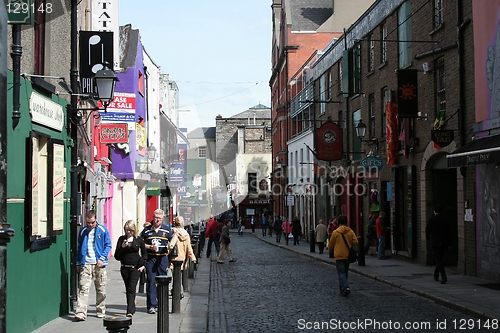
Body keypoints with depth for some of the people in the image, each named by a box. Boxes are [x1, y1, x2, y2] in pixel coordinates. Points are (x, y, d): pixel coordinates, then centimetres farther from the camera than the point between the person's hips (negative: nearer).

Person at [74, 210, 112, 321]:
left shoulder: (103, 230, 2)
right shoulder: (83, 231, 9)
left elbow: (108, 245, 3)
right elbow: (79, 247, 16)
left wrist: (102, 259, -8)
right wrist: (78, 263, 12)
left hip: (99, 264, 0)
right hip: (85, 264, 1)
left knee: (101, 289, 9)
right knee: (84, 288, -10)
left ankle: (101, 311, 23)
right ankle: (80, 313, -15)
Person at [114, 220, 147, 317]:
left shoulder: (139, 240, 3)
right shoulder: (122, 239, 4)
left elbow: (144, 254, 15)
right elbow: (117, 256, 0)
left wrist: (143, 265, 4)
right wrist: (122, 247, -15)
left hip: (135, 268, -3)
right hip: (125, 268, 3)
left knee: (132, 289, -12)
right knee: (128, 289, 10)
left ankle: (130, 311, -18)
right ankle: (132, 308, 22)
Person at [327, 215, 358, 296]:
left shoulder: (335, 232, -8)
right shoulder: (350, 231, 0)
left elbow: (331, 244, 1)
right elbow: (355, 242, -6)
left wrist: (330, 249, 23)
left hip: (339, 256, -4)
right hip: (348, 256, 4)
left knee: (341, 273, -4)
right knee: (345, 272, 16)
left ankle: (345, 288, -21)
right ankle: (342, 288, 24)